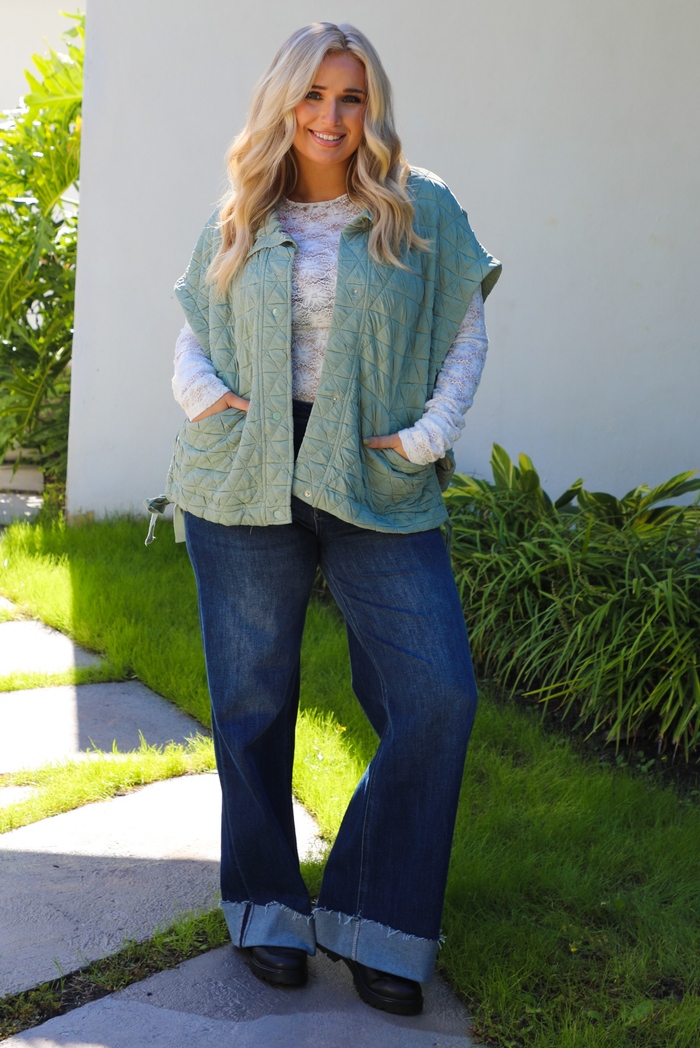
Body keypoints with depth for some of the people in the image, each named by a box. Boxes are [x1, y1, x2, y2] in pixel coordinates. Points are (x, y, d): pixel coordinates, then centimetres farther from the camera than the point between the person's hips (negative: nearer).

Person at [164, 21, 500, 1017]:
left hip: (380, 487, -1)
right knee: (252, 698, 6)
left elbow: (466, 330, 9)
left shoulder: (422, 210, 6)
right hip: (245, 484, 1)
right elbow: (192, 332, 21)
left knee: (439, 693, -9)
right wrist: (200, 391, -1)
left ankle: (373, 922, 7)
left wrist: (430, 433, -5)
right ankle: (266, 908, 24)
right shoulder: (235, 223, 11)